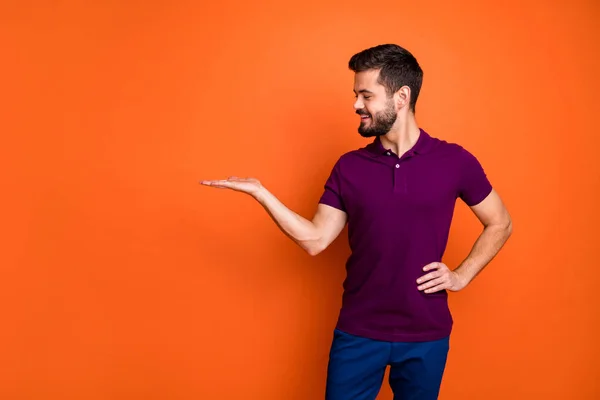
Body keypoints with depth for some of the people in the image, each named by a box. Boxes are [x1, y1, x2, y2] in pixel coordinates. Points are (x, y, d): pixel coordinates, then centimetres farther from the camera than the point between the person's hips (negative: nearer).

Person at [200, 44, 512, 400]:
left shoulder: (454, 161, -6)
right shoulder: (349, 167, 0)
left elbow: (500, 224, 6)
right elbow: (315, 240, -4)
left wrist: (462, 275, -5)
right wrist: (260, 192, -10)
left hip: (426, 334, -1)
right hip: (358, 332, 1)